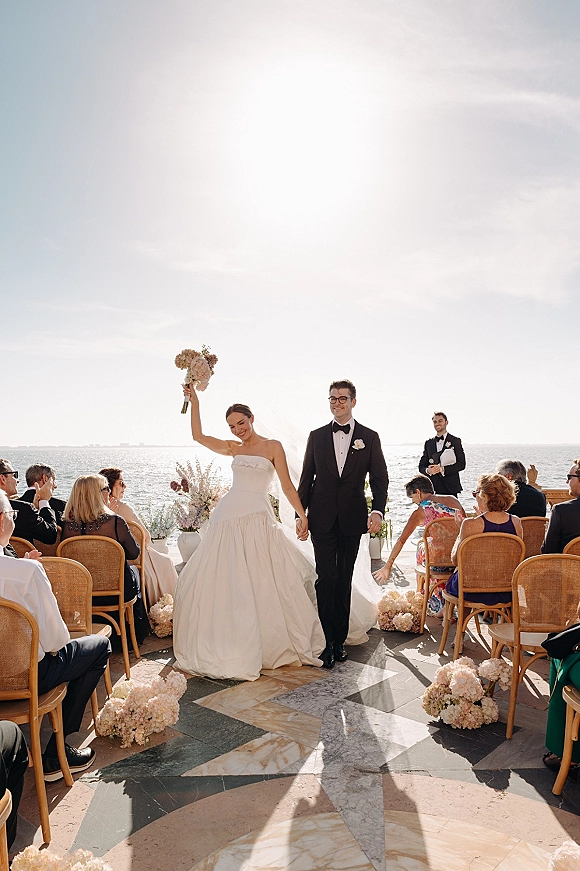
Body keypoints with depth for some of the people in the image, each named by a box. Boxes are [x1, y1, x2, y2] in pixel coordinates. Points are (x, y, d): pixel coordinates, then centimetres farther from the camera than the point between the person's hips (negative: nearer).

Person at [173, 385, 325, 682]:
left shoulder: (272, 446, 2)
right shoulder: (233, 448, 13)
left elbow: (286, 485, -1)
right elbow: (198, 436, 10)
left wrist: (302, 515, -6)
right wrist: (194, 402, 8)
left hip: (258, 518, -3)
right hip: (229, 517, 4)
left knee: (261, 582, -1)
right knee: (224, 582, 4)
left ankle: (271, 644, 15)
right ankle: (231, 645, 19)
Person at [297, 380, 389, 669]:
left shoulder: (369, 437, 4)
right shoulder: (317, 436, 6)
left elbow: (380, 477, 1)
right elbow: (306, 478, 7)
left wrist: (377, 509, -14)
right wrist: (300, 514, 2)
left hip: (352, 518, 0)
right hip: (322, 518, 0)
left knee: (344, 580, 10)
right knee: (326, 578, -3)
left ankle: (340, 638, 20)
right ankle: (329, 641, 6)